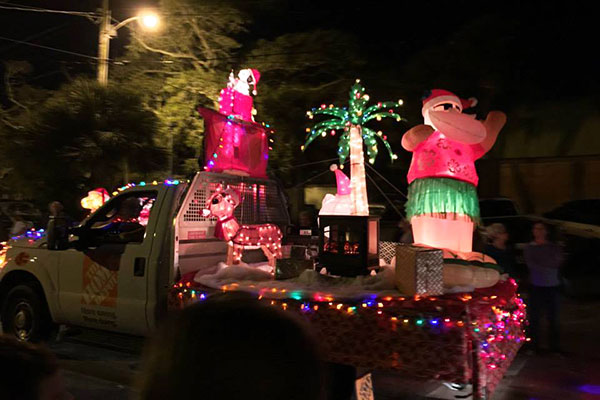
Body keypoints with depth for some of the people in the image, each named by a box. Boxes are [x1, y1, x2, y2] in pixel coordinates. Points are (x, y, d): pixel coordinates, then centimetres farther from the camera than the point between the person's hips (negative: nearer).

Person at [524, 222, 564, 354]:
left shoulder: (554, 247, 8)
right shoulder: (528, 248, 7)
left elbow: (557, 262, -8)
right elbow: (531, 265, -7)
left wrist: (539, 263, -11)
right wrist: (549, 265, -8)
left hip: (552, 286, 1)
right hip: (536, 287, -1)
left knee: (553, 318, 3)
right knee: (535, 318, -1)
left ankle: (555, 347, 12)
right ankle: (536, 346, 7)